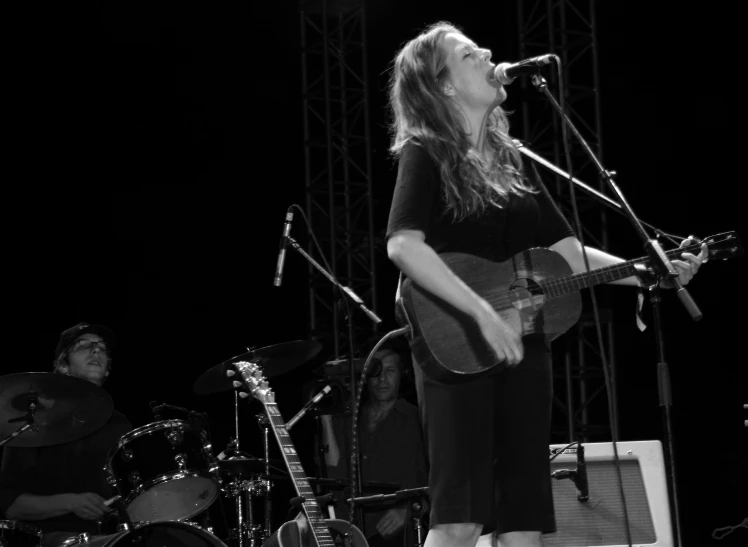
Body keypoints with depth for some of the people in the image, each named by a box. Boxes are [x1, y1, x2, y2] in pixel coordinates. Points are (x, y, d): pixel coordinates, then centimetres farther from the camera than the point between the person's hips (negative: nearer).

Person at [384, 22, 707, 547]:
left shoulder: (510, 158, 16)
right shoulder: (426, 153, -5)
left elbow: (566, 249, 16)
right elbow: (403, 246, -21)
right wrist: (484, 312, -26)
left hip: (524, 349, 7)